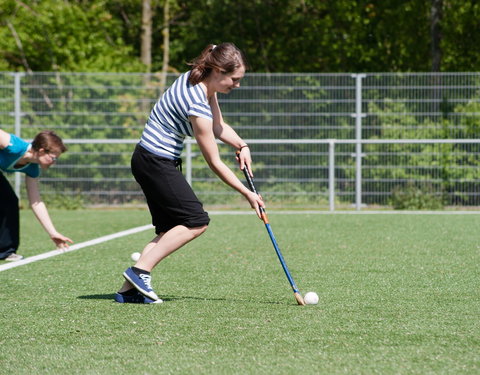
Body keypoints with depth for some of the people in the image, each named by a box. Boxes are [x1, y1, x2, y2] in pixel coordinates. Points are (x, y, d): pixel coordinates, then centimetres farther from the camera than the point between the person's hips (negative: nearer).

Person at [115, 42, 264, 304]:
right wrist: (247, 194, -11)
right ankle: (140, 271, -12)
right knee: (196, 222, -12)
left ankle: (129, 289, 2)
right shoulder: (198, 106, -25)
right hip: (156, 162, -10)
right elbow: (214, 163, -17)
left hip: (149, 159, 10)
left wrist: (241, 146, -3)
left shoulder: (202, 82, 2)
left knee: (171, 230, 7)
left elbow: (219, 127, 16)